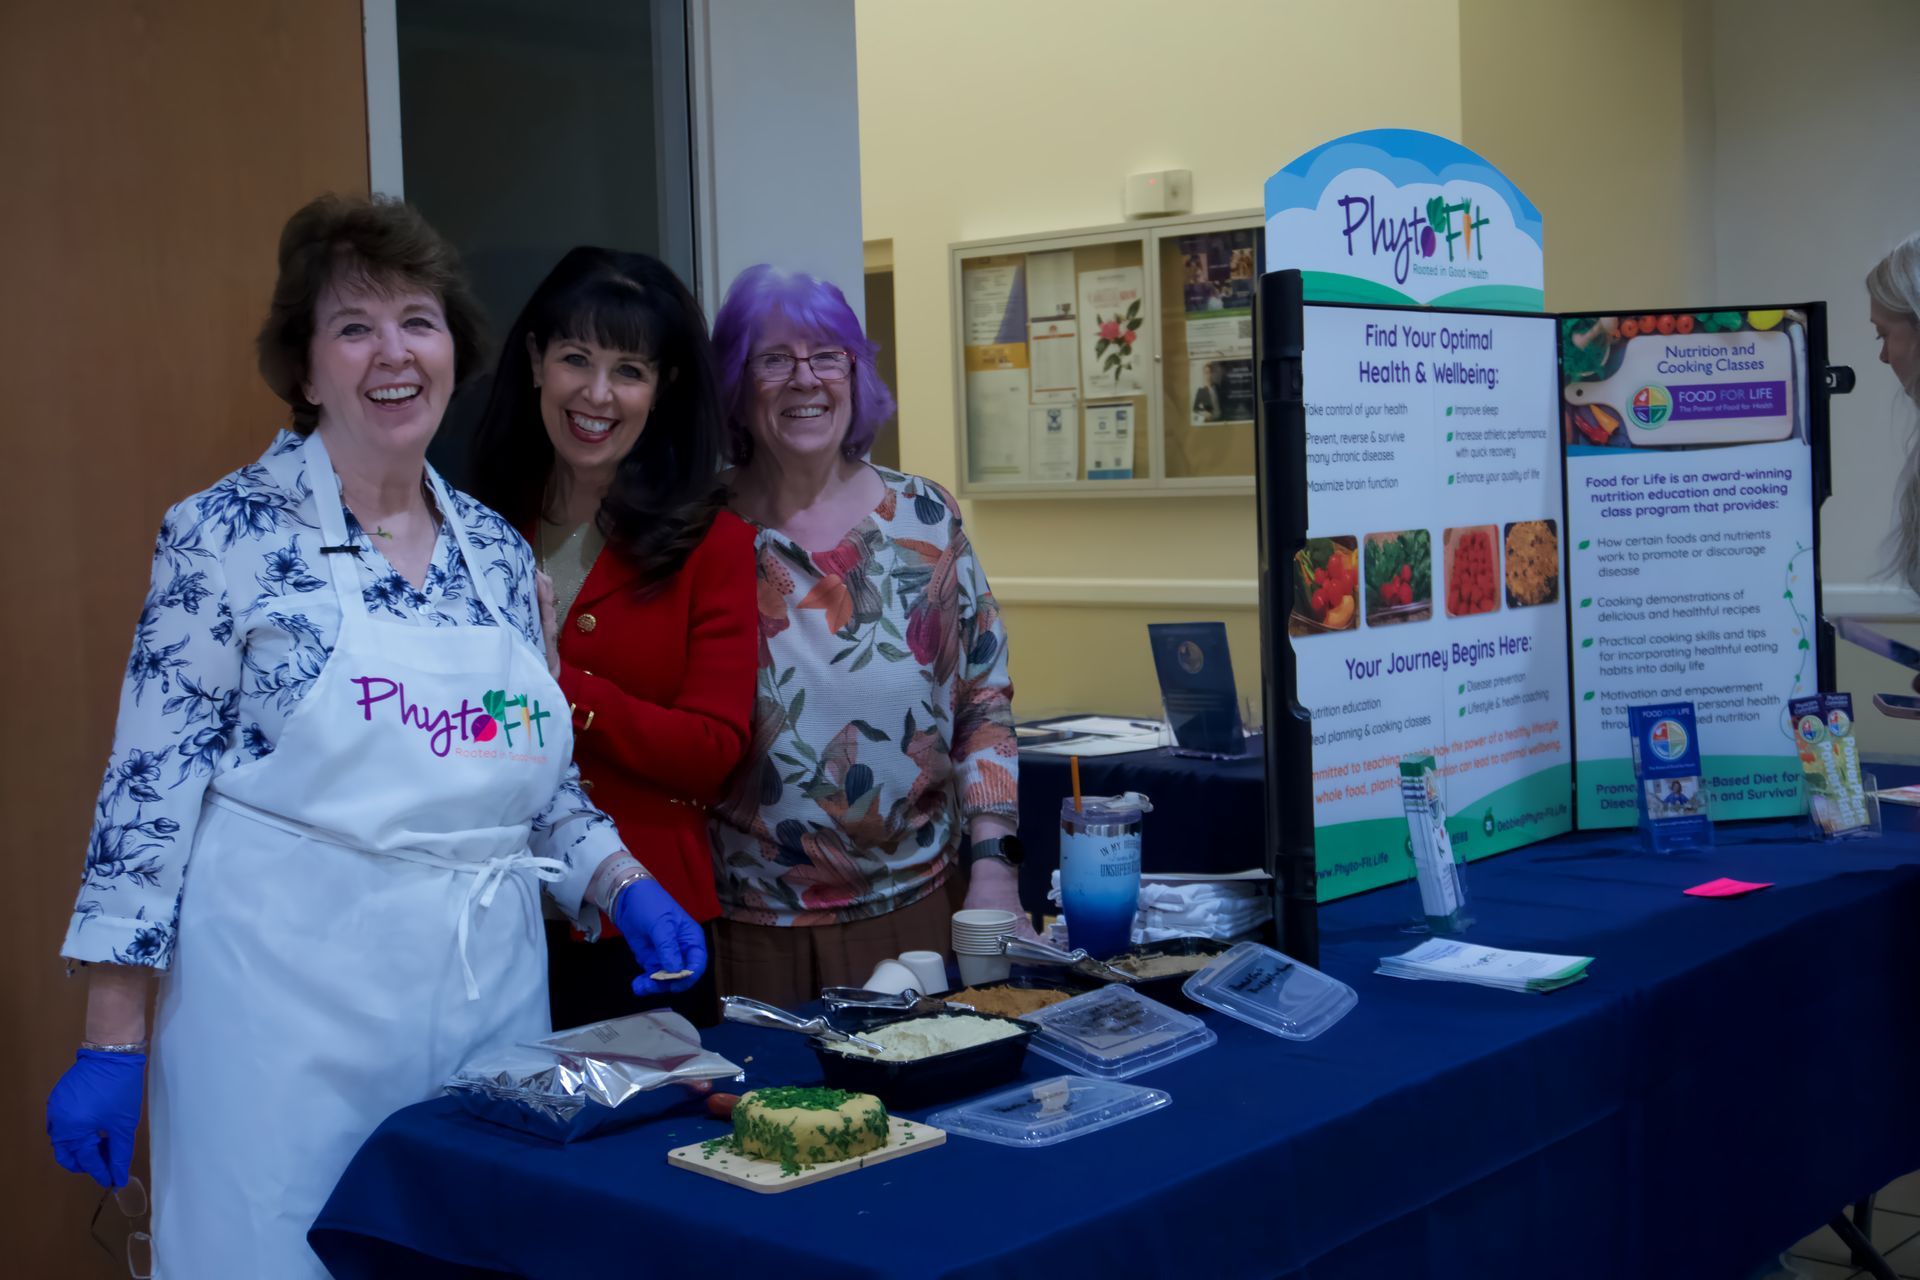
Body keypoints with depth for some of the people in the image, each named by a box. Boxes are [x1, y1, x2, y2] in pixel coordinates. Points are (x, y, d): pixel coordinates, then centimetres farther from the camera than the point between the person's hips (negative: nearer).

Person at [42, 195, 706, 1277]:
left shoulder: (497, 549, 9)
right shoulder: (228, 535, -6)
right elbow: (153, 786, -8)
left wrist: (623, 885, 0)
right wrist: (114, 1041, -10)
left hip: (492, 993, 5)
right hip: (292, 1006, -5)